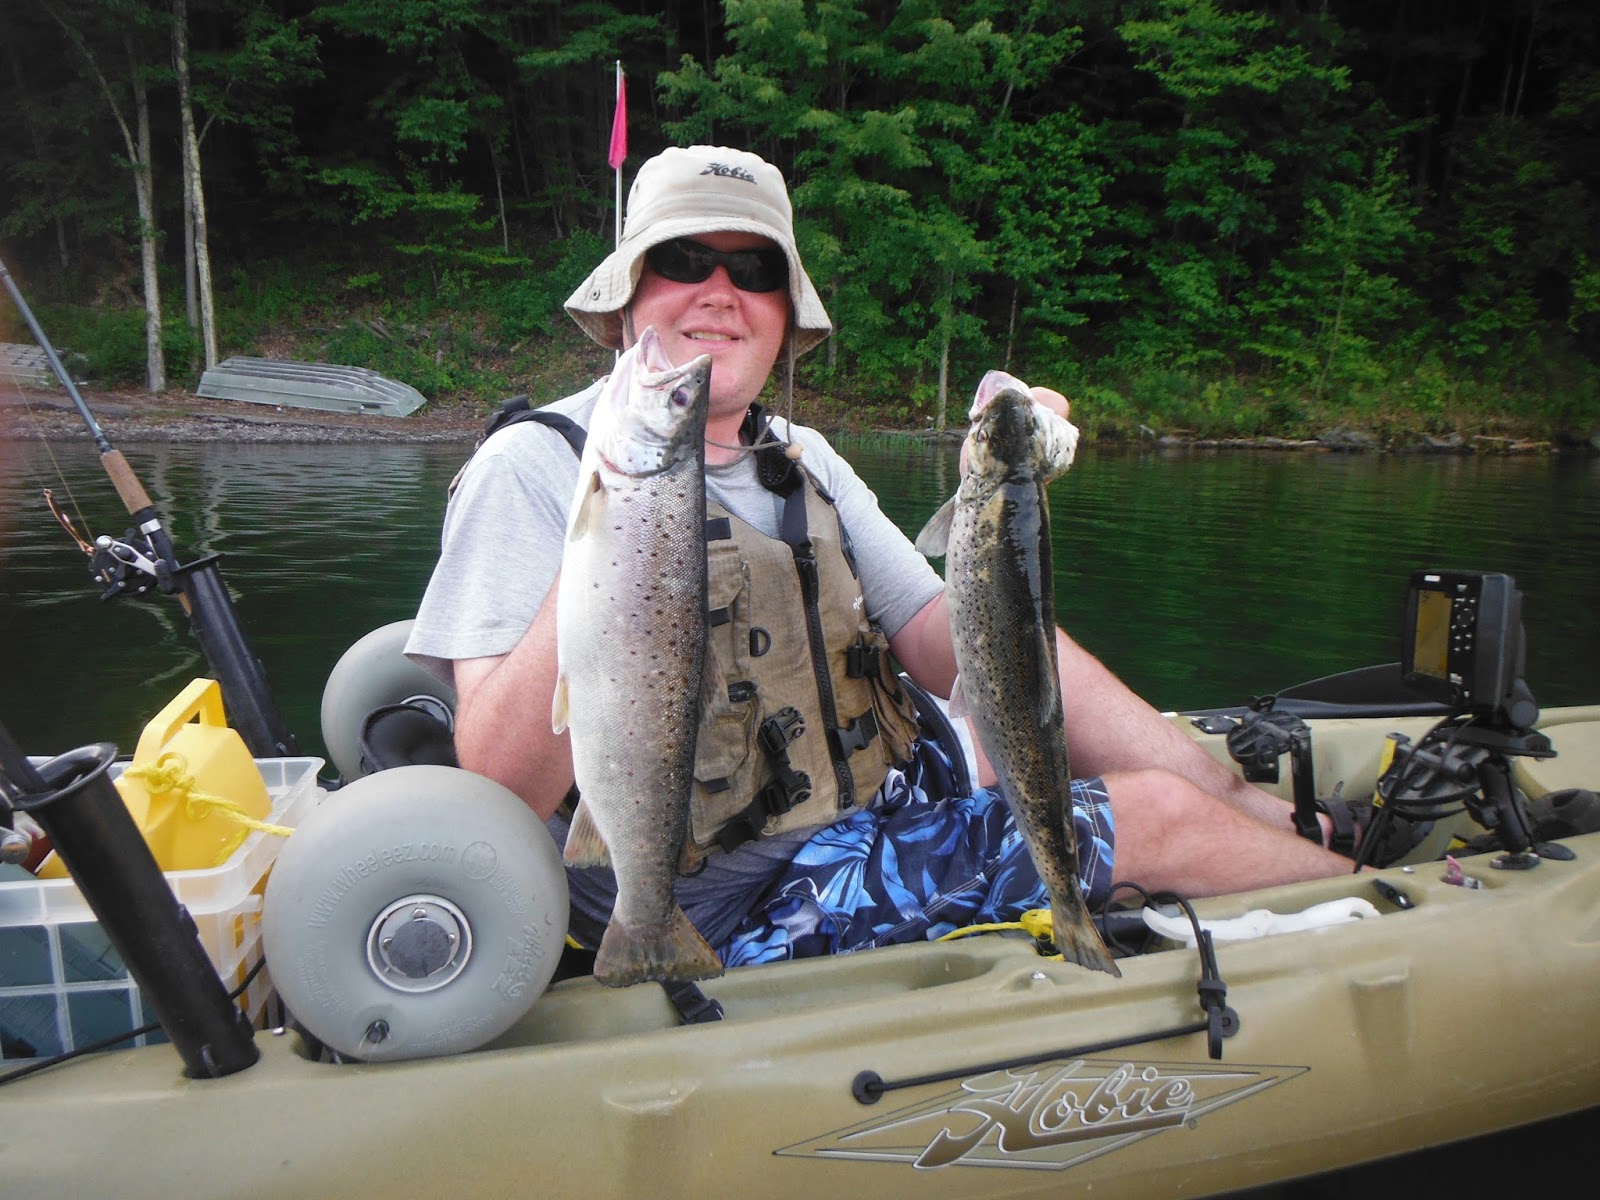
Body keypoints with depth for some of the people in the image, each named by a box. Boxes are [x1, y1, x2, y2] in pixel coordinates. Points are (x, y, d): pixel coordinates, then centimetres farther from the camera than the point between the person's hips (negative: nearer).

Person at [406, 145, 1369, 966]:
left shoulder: (807, 462, 9)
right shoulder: (535, 467, -11)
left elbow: (957, 662, 1)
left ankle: (1260, 810, 22)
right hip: (732, 910, -7)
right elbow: (499, 796, -22)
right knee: (1157, 815, -8)